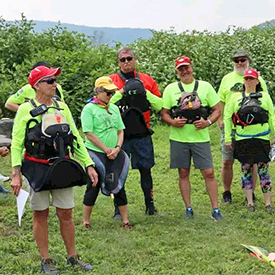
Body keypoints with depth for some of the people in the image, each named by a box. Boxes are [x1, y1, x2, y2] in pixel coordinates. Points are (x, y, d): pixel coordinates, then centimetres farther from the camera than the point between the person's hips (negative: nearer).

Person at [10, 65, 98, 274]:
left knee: (66, 214, 8)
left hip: (62, 168, 4)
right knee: (41, 215, 5)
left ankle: (72, 256, 21)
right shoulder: (26, 110, -5)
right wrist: (16, 174, -14)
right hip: (38, 169, -3)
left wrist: (89, 165, 6)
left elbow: (76, 138, 12)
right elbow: (17, 143, -6)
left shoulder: (62, 108, 8)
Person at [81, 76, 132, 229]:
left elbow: (120, 131, 13)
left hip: (114, 154, 5)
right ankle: (86, 221, 13)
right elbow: (89, 134, -12)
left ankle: (125, 220, 12)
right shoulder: (89, 109, -6)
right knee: (94, 186, 0)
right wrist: (106, 150, -11)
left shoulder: (114, 108, 12)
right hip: (96, 153, -5)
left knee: (119, 185, 4)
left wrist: (117, 148, -4)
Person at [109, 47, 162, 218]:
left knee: (146, 170, 7)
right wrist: (121, 93, -14)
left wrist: (145, 93, -7)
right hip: (120, 135, -1)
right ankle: (118, 209, 10)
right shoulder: (112, 80, 3)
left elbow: (160, 105, 6)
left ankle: (150, 205, 18)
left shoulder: (147, 80, 8)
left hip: (142, 135, 2)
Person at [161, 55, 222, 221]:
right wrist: (173, 122, -12)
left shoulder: (205, 86, 6)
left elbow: (217, 110, 7)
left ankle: (215, 209, 2)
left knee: (209, 173, -4)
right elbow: (164, 113, 9)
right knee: (183, 174, 6)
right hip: (179, 138, 1)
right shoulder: (171, 89, 7)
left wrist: (208, 122, -12)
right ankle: (188, 208, 17)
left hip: (200, 138, -1)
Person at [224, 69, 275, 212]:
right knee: (246, 170, 3)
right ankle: (250, 202, 11)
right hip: (243, 140, 1)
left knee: (263, 171, -2)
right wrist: (227, 138, 3)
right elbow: (227, 117, 9)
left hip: (262, 139, -1)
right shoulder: (235, 97, 9)